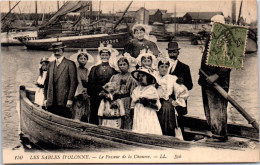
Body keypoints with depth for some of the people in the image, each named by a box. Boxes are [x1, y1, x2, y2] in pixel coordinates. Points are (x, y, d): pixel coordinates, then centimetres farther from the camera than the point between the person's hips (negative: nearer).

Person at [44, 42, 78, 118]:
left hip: (64, 101, -5)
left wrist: (70, 99, -11)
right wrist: (45, 98, 12)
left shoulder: (70, 64, -1)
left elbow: (73, 82, -6)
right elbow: (46, 82, 19)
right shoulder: (51, 64, 16)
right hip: (51, 102, 5)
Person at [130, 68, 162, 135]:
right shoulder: (136, 90, 15)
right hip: (138, 117, 4)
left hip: (149, 118, -4)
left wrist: (148, 103, -16)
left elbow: (157, 107, -3)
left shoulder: (152, 89, 1)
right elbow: (132, 105, 18)